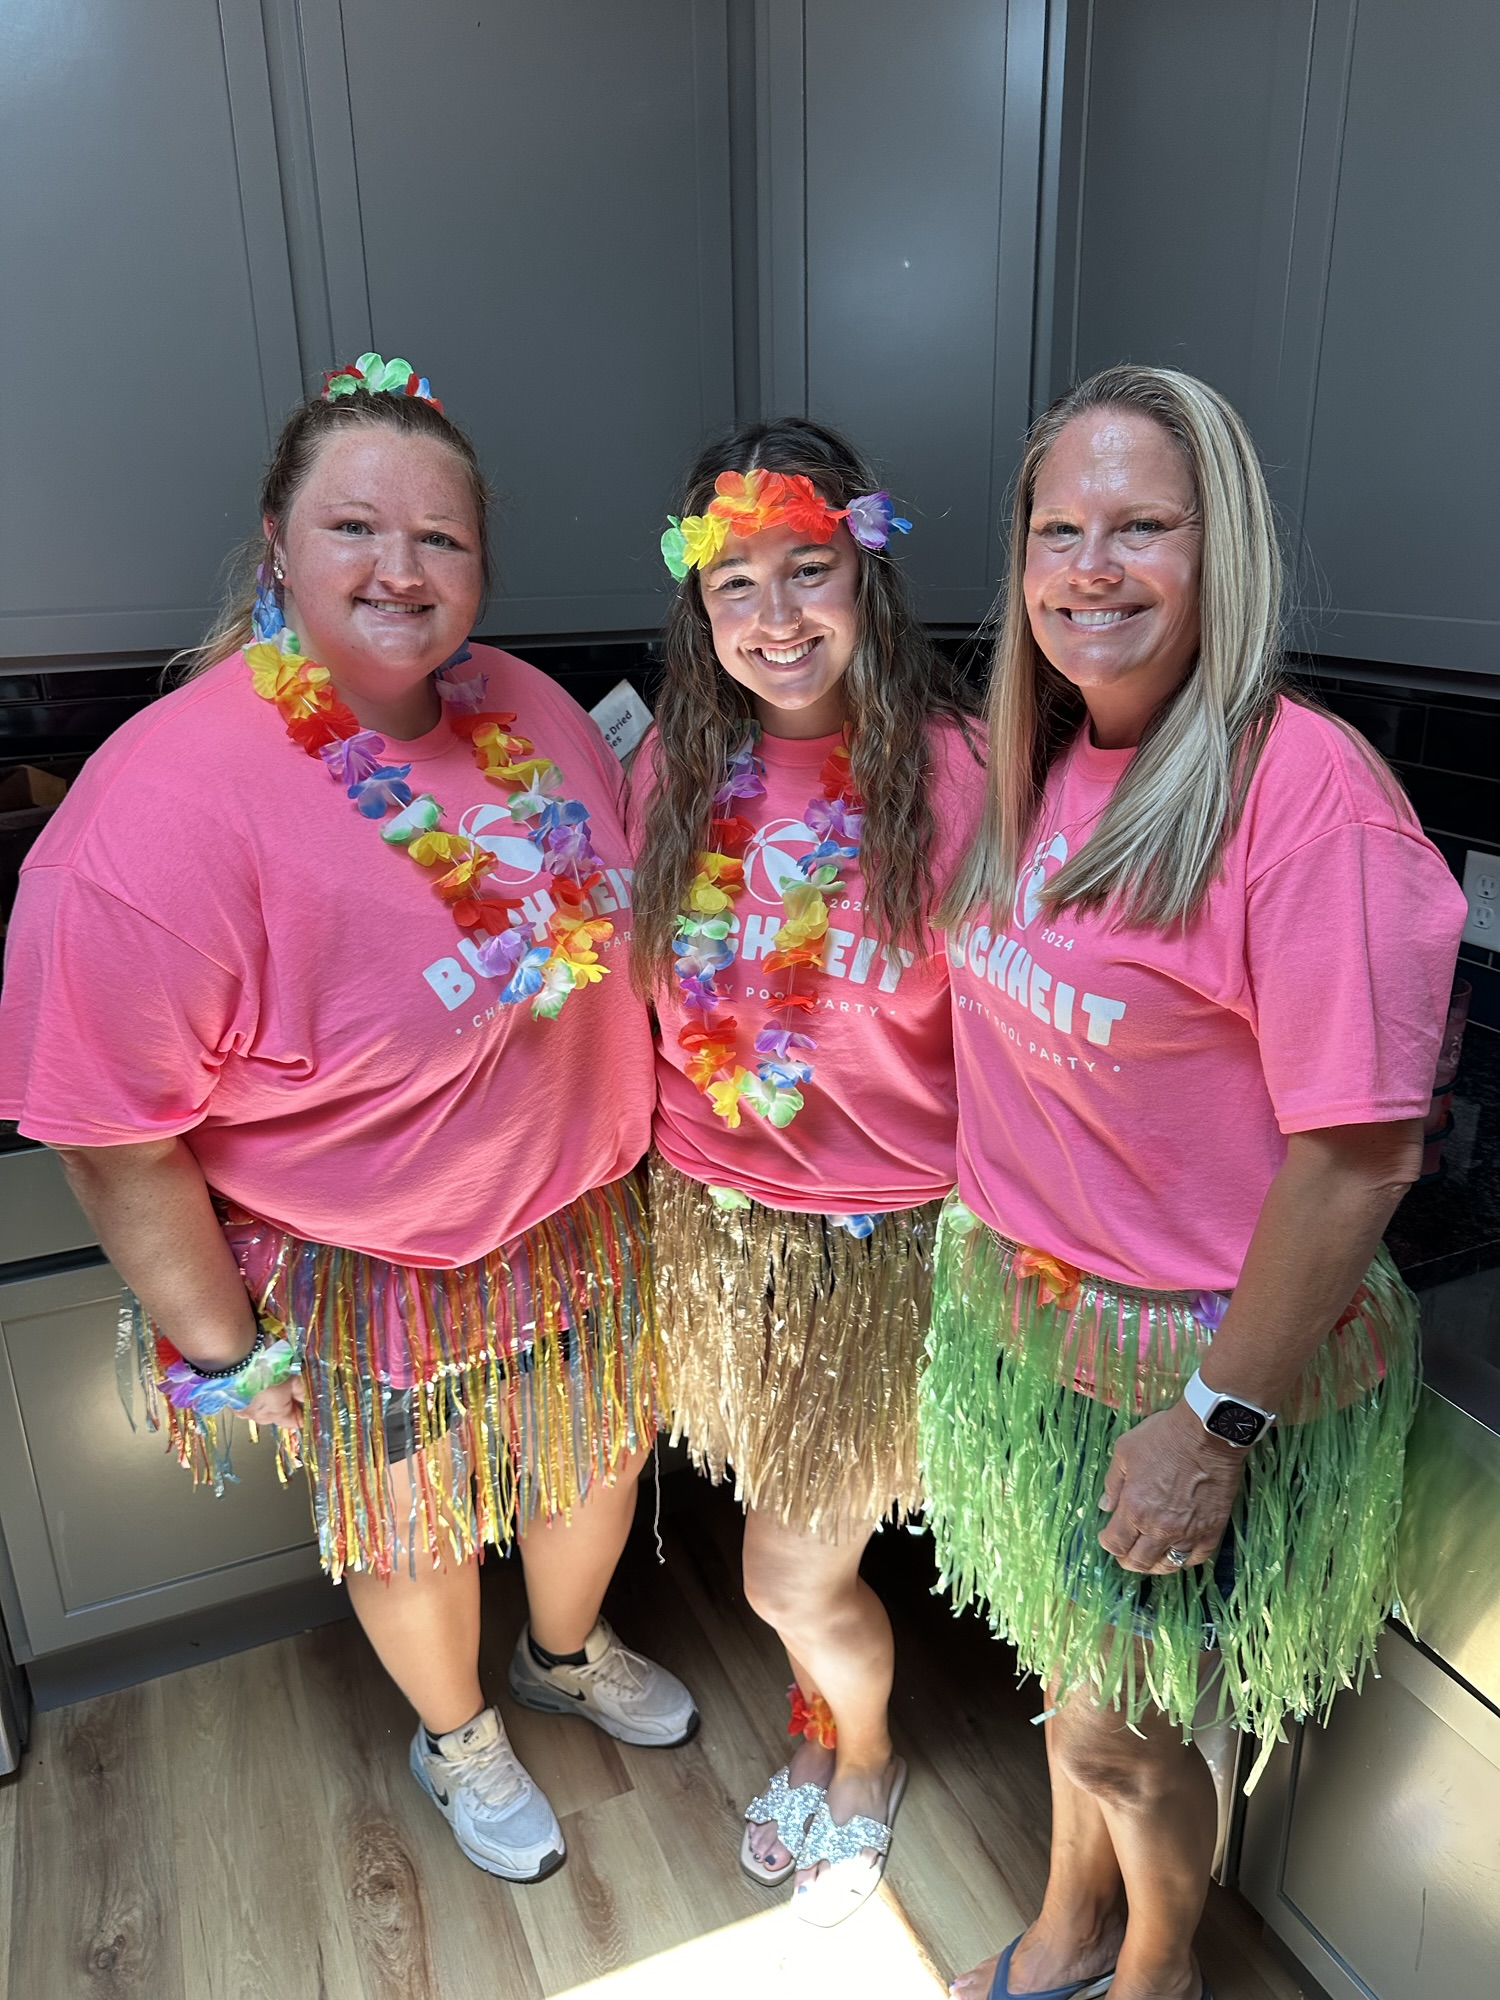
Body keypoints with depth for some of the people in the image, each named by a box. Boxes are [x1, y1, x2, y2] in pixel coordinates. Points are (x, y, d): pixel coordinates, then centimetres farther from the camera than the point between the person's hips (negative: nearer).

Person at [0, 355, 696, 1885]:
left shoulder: (528, 711, -7)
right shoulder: (168, 802, -28)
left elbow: (624, 918, 9)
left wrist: (608, 1148, 12)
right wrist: (219, 1350, -12)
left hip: (579, 1218, 6)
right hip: (368, 1274, -5)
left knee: (597, 1455, 27)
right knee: (409, 1531, 21)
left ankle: (567, 1652, 62)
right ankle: (455, 1737, 56)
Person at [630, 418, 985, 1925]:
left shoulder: (949, 773, -17)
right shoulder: (675, 763, -3)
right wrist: (662, 1179, 10)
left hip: (884, 1235, -4)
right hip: (716, 1227, 4)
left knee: (791, 1578, 10)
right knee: (795, 1548, 23)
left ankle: (864, 1761, 45)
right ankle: (822, 1731, 55)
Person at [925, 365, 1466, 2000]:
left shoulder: (1307, 791, -22)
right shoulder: (1034, 762, 2)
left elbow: (1357, 1156, -22)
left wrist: (1216, 1419, -17)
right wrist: (993, 1238, 11)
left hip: (1193, 1355, -6)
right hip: (1020, 1310, 6)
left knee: (1113, 1733, 15)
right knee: (1070, 1677, 25)